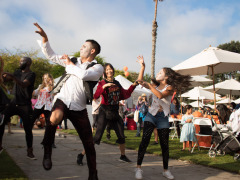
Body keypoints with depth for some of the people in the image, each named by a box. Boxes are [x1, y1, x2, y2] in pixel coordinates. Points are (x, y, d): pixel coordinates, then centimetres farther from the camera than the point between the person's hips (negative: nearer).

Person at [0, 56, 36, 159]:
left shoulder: (31, 74, -8)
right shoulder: (18, 72, 12)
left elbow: (24, 85, -25)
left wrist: (13, 76, -36)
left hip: (25, 106, -5)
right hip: (14, 103, 6)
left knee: (28, 129, -4)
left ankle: (29, 152, 7)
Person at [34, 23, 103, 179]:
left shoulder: (97, 67, 0)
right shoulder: (73, 61, 13)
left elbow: (83, 74, -20)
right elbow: (51, 55, 15)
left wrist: (69, 64, -6)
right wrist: (44, 37, 3)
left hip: (79, 108, -1)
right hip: (62, 100, 1)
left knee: (89, 143, 1)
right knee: (55, 118, -37)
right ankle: (47, 149, -14)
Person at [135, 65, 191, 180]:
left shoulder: (170, 87, -4)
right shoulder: (155, 86, 12)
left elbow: (161, 95, -23)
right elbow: (140, 81, 11)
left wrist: (149, 86, -18)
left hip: (163, 118, -2)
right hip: (151, 115, 2)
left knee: (164, 145, 1)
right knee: (145, 140, -15)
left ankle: (166, 170, 18)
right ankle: (138, 168, -11)